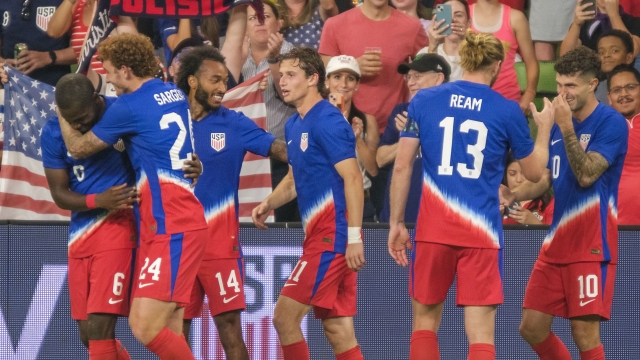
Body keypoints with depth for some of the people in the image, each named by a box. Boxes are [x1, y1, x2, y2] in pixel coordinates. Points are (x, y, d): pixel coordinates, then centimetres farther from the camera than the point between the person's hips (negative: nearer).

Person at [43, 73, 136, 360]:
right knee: (88, 335, 10)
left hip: (116, 227, -5)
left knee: (99, 329, -14)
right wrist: (98, 201, -19)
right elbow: (59, 194, 0)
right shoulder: (53, 133, -1)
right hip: (80, 232, 5)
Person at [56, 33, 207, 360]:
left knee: (146, 329, -16)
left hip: (171, 228, -9)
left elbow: (78, 148, 3)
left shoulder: (130, 106, -11)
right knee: (167, 334, 6)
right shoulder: (173, 94, 14)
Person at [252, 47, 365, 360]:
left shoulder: (327, 120, -12)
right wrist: (269, 203, 8)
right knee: (338, 331, 7)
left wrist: (354, 236, -22)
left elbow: (353, 178, -17)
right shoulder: (294, 126, 15)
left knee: (285, 316, -10)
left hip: (333, 235, -9)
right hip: (318, 235, 9)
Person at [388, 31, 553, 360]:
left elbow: (402, 166, 1)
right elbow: (534, 171, 12)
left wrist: (396, 223, 9)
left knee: (425, 320, 15)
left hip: (432, 230, 1)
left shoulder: (423, 101, 3)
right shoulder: (507, 111, 0)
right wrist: (544, 128, 29)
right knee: (481, 333, -2)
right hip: (482, 233, -1)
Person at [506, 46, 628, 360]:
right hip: (556, 243, 8)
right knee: (532, 327, 7)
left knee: (584, 334, -10)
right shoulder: (559, 124, 11)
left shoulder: (611, 123, -10)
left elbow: (586, 175, -20)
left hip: (591, 246, -8)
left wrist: (567, 128, -24)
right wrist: (514, 195, 3)